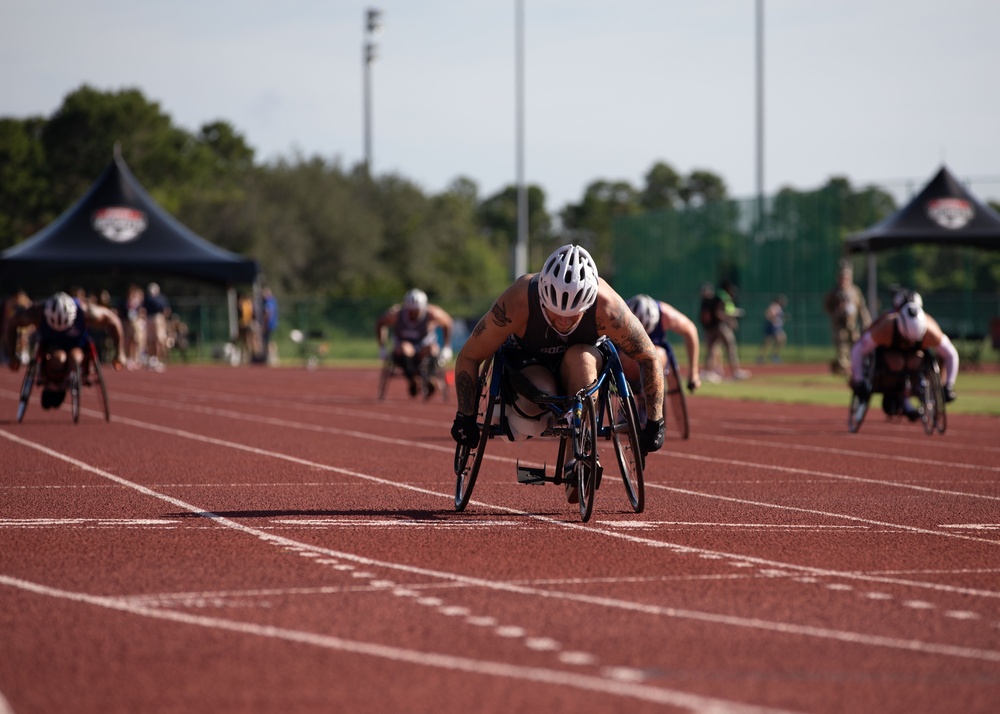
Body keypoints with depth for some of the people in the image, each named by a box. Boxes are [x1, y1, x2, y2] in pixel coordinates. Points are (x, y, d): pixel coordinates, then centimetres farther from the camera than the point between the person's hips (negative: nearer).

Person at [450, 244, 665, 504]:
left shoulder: (607, 306, -33)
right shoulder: (516, 304, -36)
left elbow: (649, 359, -19)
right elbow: (469, 357, -22)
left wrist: (654, 424, -17)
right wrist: (465, 418, -17)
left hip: (580, 358, 1)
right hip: (526, 358, -1)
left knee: (580, 358, -36)